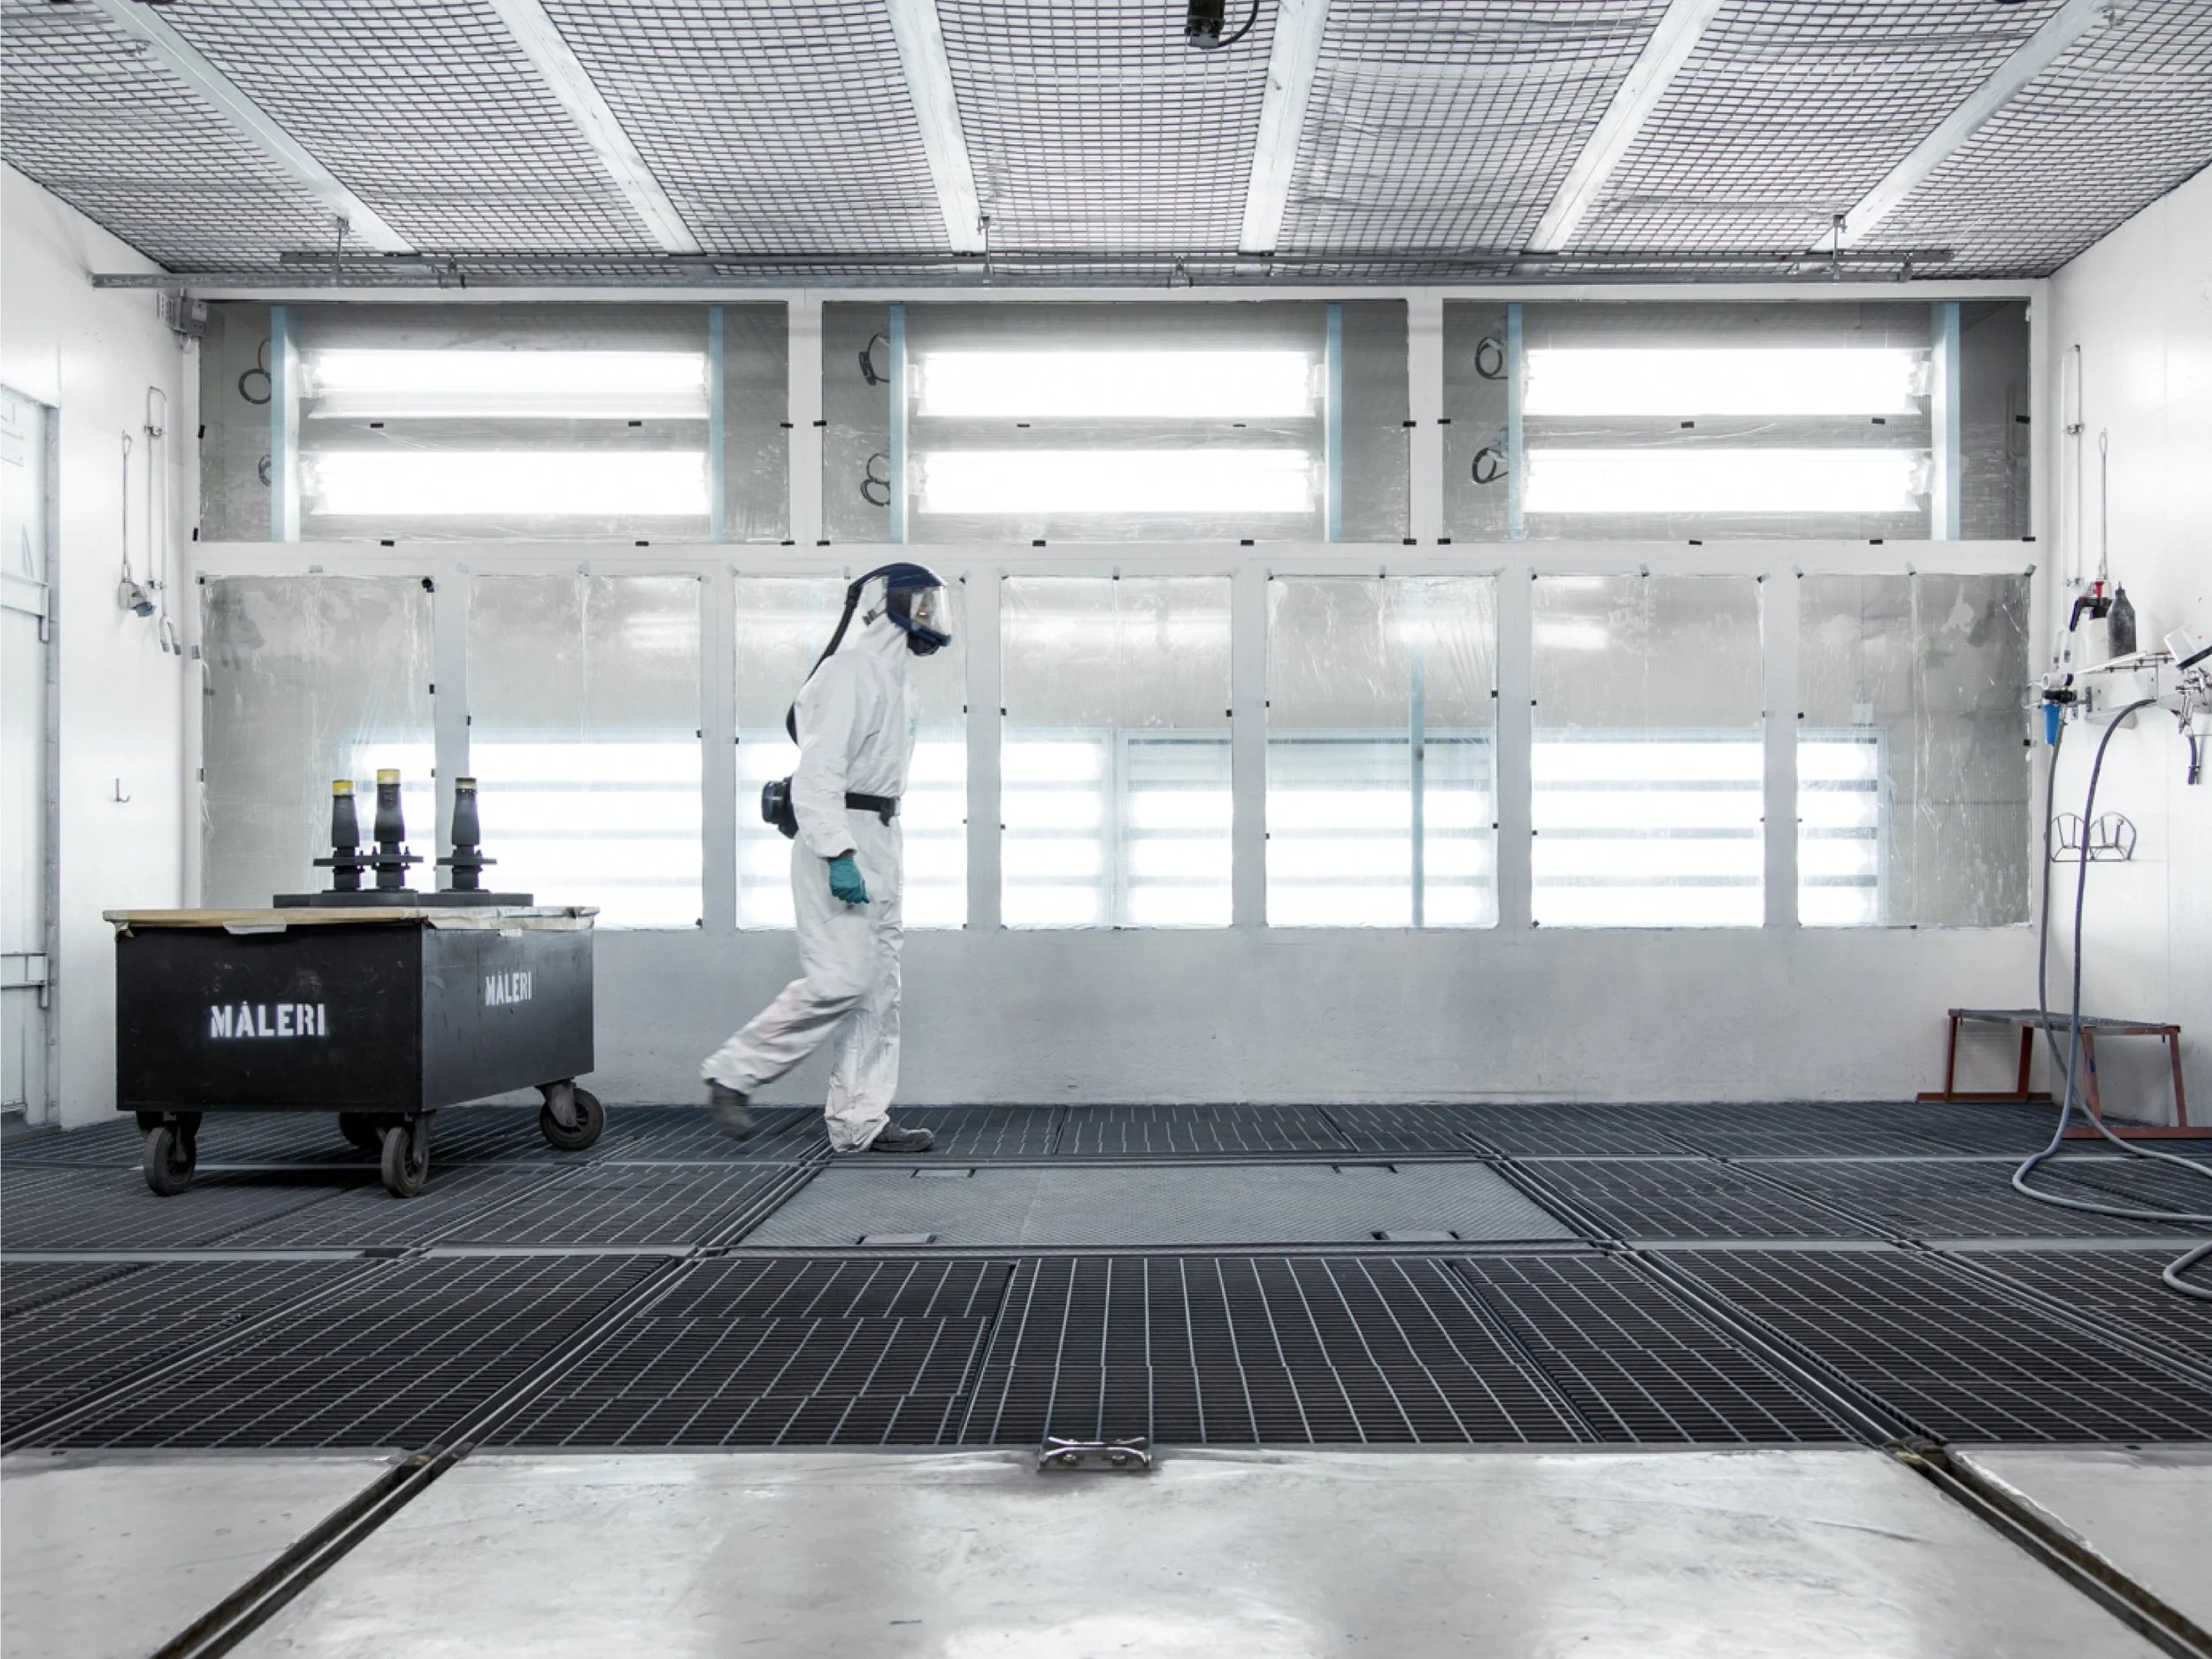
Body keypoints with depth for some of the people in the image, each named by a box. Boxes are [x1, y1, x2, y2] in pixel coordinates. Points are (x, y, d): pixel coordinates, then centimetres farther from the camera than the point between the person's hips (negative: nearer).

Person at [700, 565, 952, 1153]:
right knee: (840, 980, -14)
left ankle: (860, 1121, 10)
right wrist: (838, 855, -26)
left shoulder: (893, 680, 19)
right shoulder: (851, 672, -12)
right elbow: (818, 771, -20)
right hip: (838, 840, -10)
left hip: (877, 843, 10)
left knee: (878, 988, 7)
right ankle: (733, 1073, 0)